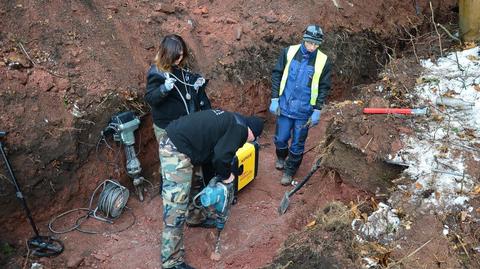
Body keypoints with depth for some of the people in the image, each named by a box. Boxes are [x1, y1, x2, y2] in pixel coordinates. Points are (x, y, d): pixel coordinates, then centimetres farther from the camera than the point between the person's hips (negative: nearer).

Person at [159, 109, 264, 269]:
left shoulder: (231, 119, 22)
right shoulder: (240, 128, -5)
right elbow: (221, 157, -13)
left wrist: (220, 172, 24)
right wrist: (226, 176, 5)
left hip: (170, 141, 10)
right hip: (176, 152, -10)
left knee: (194, 184, 30)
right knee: (175, 210, -5)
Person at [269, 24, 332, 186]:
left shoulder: (323, 61, -8)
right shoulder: (289, 52, -7)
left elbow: (324, 87, -1)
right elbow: (276, 75, 0)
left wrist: (317, 110, -6)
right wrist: (274, 99, -3)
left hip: (304, 111, -1)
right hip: (285, 106, 1)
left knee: (297, 144, 10)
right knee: (280, 138, 14)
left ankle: (290, 171, 31)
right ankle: (281, 158, 46)